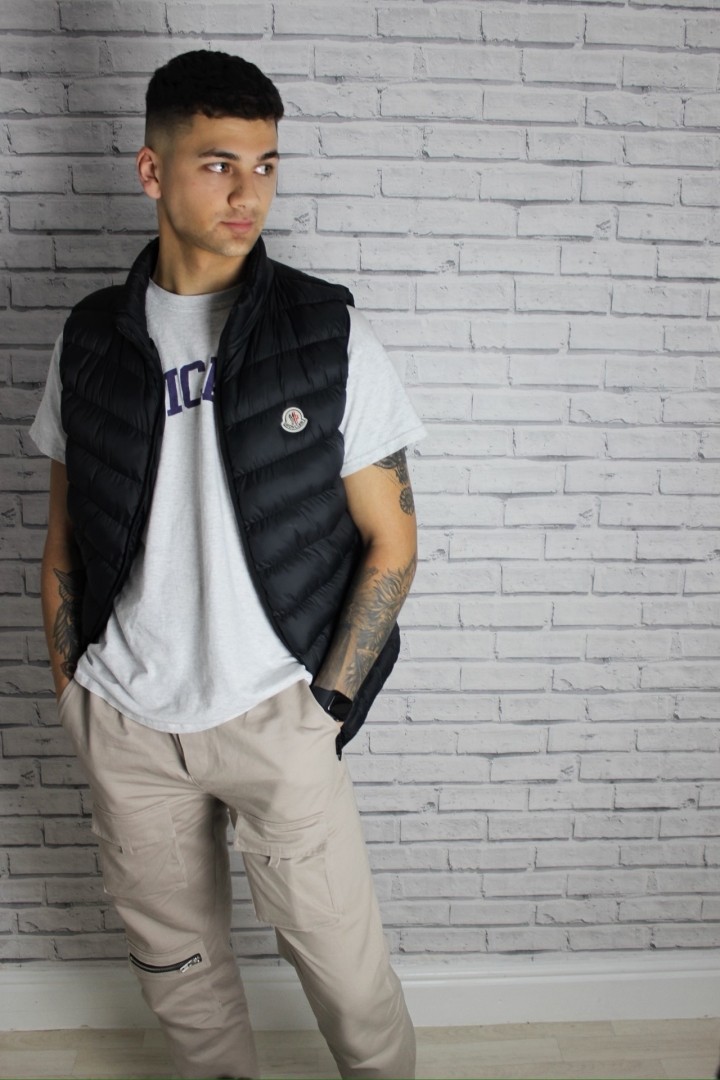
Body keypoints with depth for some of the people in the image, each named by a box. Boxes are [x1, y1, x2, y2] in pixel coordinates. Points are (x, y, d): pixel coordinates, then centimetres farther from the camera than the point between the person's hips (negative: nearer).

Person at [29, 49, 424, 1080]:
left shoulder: (330, 335, -7)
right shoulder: (89, 339, 2)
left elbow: (389, 541, -5)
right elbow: (65, 532, 11)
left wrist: (323, 705, -8)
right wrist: (69, 683, 7)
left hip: (272, 714, -3)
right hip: (123, 723, 3)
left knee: (345, 968, 7)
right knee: (175, 962, 19)